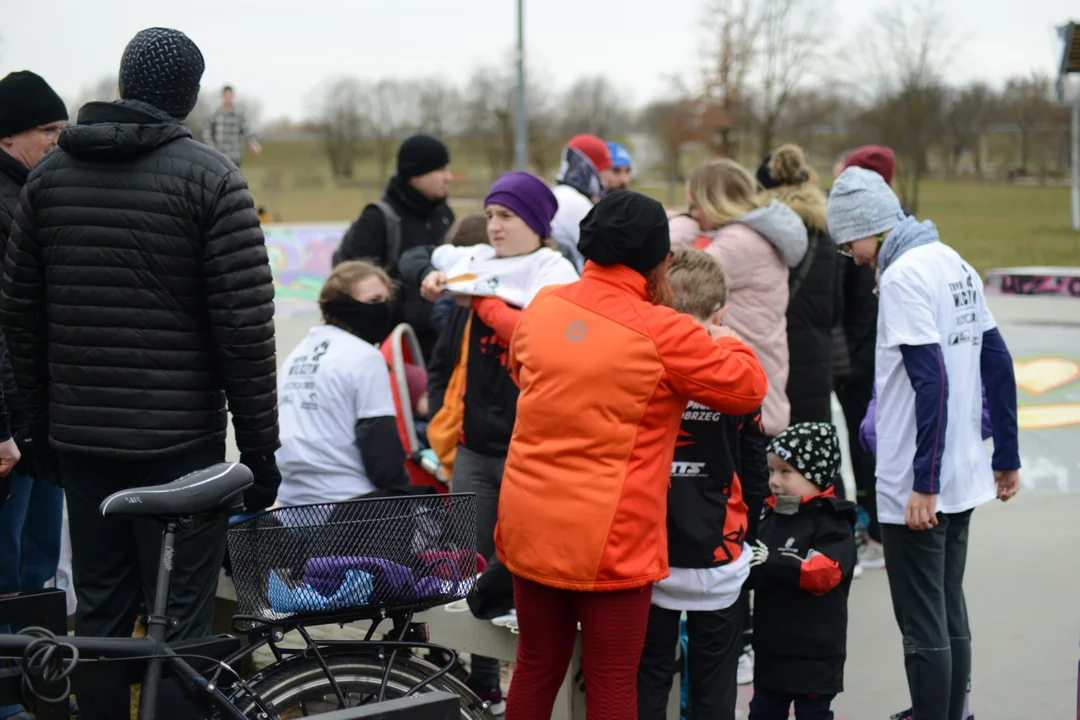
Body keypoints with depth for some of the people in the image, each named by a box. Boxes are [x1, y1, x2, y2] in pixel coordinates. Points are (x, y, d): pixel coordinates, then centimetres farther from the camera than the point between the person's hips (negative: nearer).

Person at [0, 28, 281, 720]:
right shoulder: (210, 177, -8)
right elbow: (245, 326, -12)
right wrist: (260, 448, -6)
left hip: (79, 435, 5)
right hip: (180, 438, -5)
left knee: (100, 613, 14)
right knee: (179, 621, 0)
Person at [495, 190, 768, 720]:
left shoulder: (541, 310, 2)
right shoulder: (663, 333, -14)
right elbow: (747, 389, -4)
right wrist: (727, 344, 15)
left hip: (529, 525, 5)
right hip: (610, 540, -5)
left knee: (537, 667, 18)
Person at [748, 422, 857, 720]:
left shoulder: (831, 522, -14)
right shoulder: (772, 516, 9)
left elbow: (825, 572, -29)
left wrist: (774, 561, -37)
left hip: (813, 652, -7)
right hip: (771, 645, 8)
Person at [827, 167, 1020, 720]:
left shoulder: (903, 276, -16)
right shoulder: (955, 264, 10)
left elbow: (932, 381, -23)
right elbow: (997, 364, 12)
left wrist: (924, 483, -21)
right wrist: (1007, 457, 16)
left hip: (917, 490, -9)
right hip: (965, 477, 9)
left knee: (924, 627, -1)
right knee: (950, 612, 18)